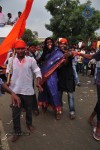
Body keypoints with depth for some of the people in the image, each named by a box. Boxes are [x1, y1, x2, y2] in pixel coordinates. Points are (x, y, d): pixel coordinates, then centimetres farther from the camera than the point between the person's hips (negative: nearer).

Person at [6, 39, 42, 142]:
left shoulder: (31, 60, -7)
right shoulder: (11, 60, -1)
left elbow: (37, 72, -4)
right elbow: (8, 72, 10)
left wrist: (38, 82, -17)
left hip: (28, 90, -1)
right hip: (15, 90, 1)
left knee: (29, 109, 19)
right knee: (15, 112, 7)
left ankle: (29, 124, 47)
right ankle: (17, 131, 25)